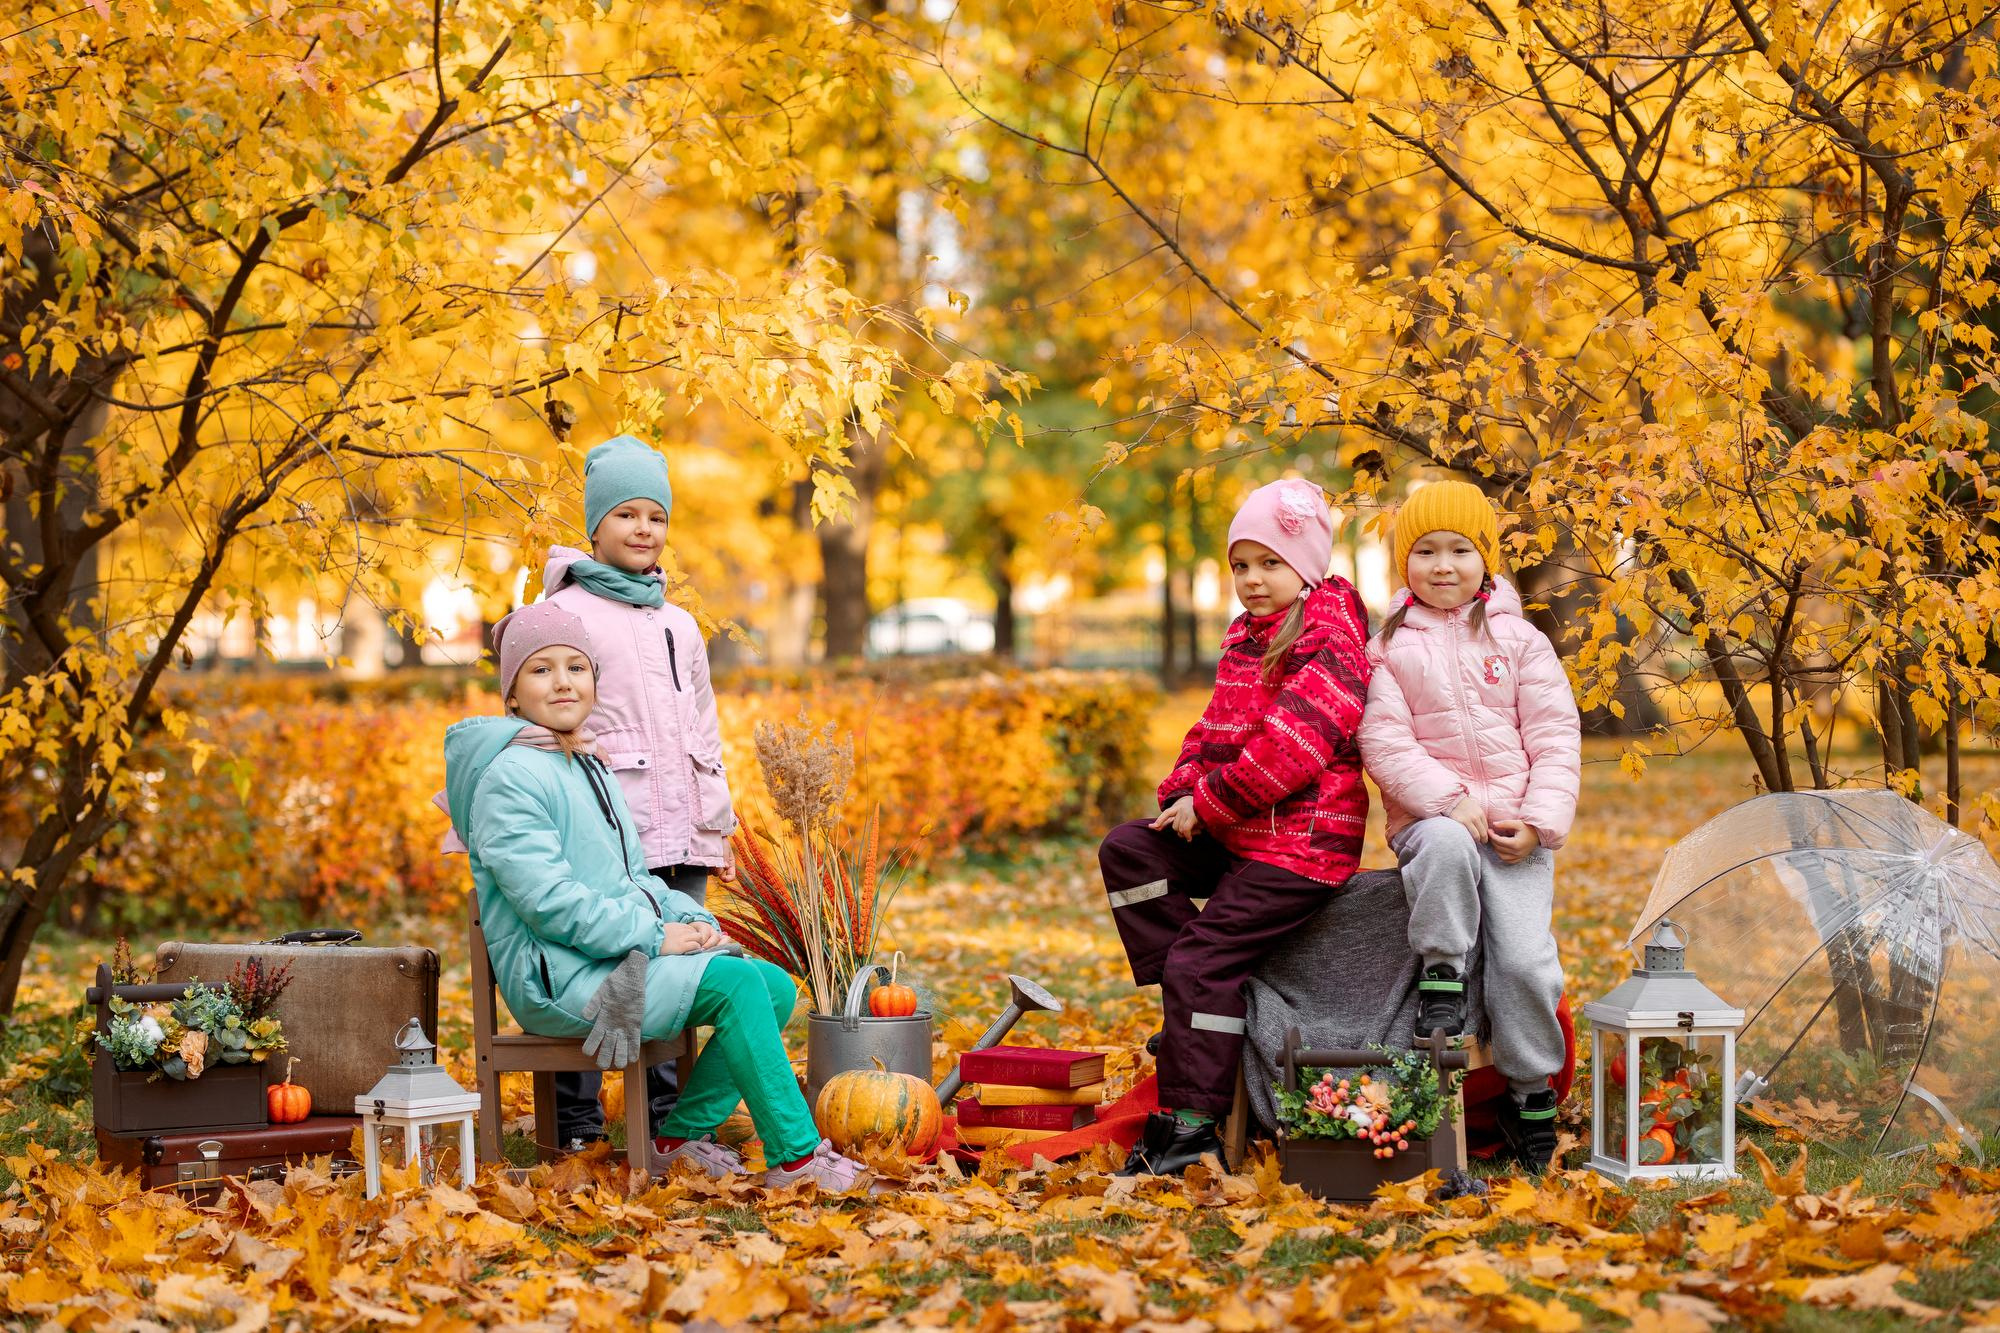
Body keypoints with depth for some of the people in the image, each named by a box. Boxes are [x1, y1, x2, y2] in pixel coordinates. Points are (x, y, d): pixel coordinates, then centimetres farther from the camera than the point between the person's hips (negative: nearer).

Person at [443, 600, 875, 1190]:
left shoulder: (591, 770, 19)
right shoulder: (509, 777, -12)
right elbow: (546, 899, -21)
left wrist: (690, 920, 3)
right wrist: (654, 936, -19)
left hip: (619, 961, 9)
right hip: (557, 977, -9)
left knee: (776, 985, -4)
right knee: (736, 981, -23)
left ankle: (684, 1134, 2)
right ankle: (795, 1157, -18)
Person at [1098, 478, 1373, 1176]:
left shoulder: (1331, 647, -15)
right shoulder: (1245, 635, 15)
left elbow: (1287, 749, -24)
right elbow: (1217, 728, 18)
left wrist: (1209, 803, -18)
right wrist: (1184, 792, -1)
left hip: (1300, 844, -10)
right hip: (1232, 835, 10)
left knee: (1201, 959, -14)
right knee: (1127, 849, 0)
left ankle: (1192, 1124, -9)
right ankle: (1189, 1005, -1)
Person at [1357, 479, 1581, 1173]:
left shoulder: (1519, 641, 9)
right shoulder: (1387, 648, 7)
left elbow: (1557, 739, 5)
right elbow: (1385, 741, -3)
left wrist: (1538, 821, -8)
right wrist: (1449, 801, -17)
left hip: (1517, 829, 1)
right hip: (1429, 816, -1)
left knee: (1526, 957, -14)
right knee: (1446, 847, -39)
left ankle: (1530, 1091, 5)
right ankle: (1440, 975, -18)